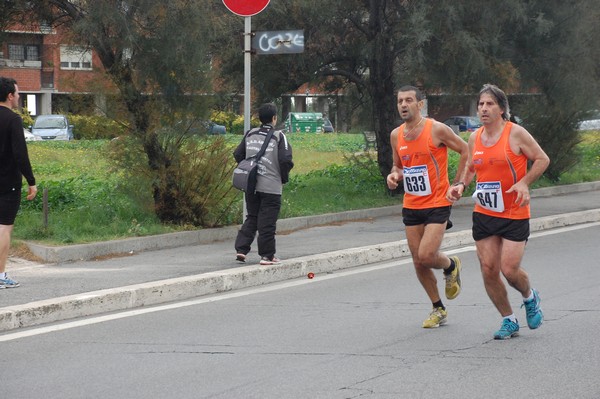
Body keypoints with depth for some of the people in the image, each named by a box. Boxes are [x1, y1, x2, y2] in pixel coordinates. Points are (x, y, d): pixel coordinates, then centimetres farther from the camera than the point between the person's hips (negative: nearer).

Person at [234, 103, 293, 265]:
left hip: (251, 185, 5)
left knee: (251, 218, 17)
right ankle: (267, 256, 6)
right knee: (268, 222, 2)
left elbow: (238, 154, 10)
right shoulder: (278, 136, -9)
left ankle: (241, 249, 9)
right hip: (271, 186, -5)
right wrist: (284, 179, 2)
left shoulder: (250, 134, 6)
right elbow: (285, 160, -14)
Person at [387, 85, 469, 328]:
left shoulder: (437, 130, -12)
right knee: (418, 262, 6)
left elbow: (466, 150, -2)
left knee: (426, 256, -18)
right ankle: (438, 309, 22)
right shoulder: (396, 135, 4)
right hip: (411, 206, 5)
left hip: (438, 204, -5)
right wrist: (394, 176, -5)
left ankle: (451, 266, 17)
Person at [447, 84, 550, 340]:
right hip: (483, 214, 5)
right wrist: (461, 186, 0)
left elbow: (542, 159, -4)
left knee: (509, 269, -11)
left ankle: (530, 298, 23)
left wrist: (524, 183, -18)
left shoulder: (516, 134, -10)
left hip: (514, 215, -5)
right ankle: (509, 321, 16)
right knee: (488, 270, 0)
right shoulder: (475, 138, 6)